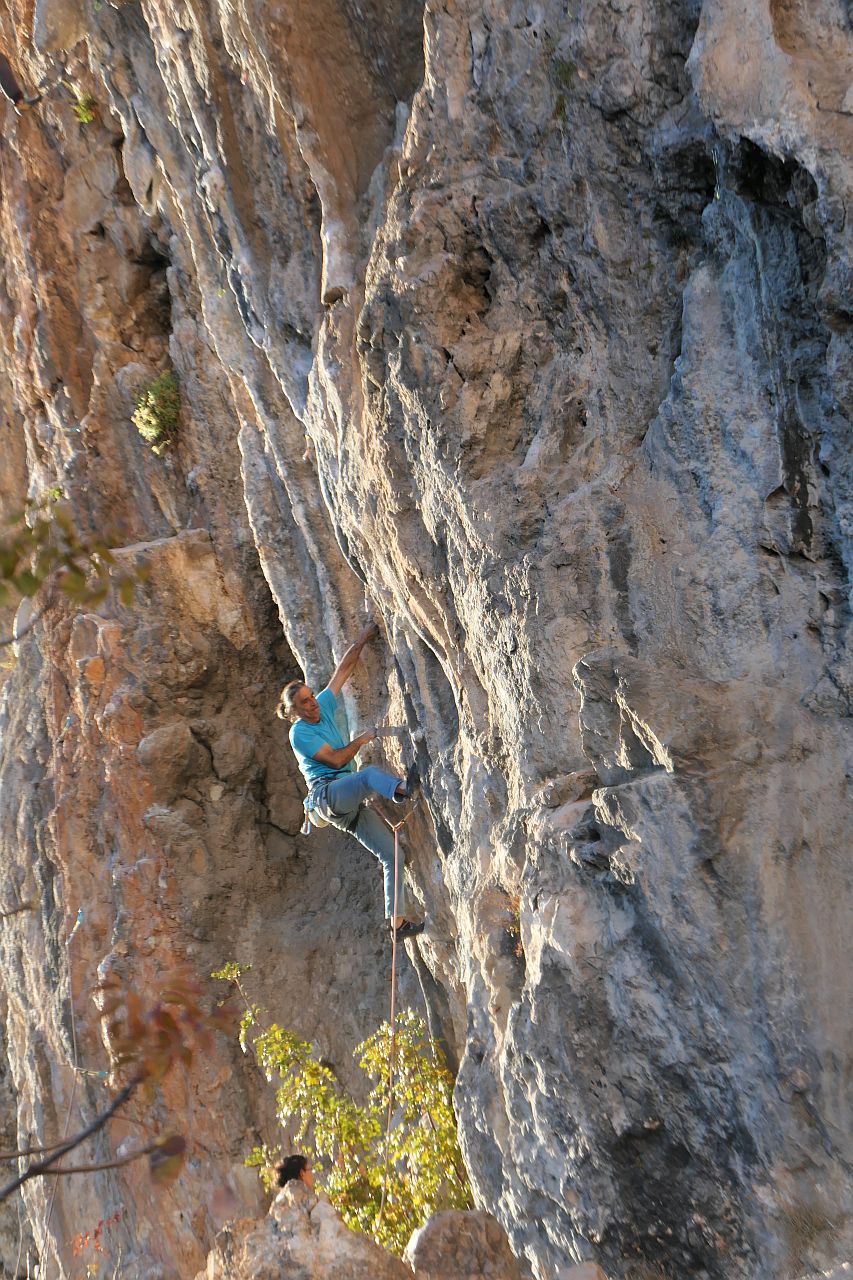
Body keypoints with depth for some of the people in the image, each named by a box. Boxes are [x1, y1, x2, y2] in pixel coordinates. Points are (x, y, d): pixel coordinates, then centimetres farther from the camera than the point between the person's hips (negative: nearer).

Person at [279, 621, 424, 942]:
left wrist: (364, 638, 10)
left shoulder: (324, 707, 15)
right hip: (327, 793, -6)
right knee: (370, 773, -35)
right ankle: (401, 788, -68)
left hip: (349, 805, 7)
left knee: (391, 854, -5)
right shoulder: (299, 733, -3)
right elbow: (336, 759, -13)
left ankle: (397, 922, -5)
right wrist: (364, 738, -5)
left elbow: (344, 668, 14)